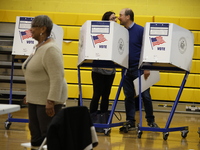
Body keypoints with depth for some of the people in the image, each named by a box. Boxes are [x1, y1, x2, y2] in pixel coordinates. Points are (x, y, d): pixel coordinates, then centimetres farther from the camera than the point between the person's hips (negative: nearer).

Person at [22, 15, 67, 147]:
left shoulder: (50, 49, -18)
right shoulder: (39, 47, 12)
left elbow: (57, 78, -24)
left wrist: (51, 101, -27)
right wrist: (29, 94, 21)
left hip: (48, 100, -10)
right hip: (35, 99, 10)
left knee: (48, 135, -7)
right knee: (35, 135, 10)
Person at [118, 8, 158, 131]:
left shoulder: (140, 30, -6)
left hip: (139, 69, -5)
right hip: (127, 69, 5)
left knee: (145, 95, -1)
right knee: (129, 96, 6)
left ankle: (151, 121, 9)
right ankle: (130, 122, 11)